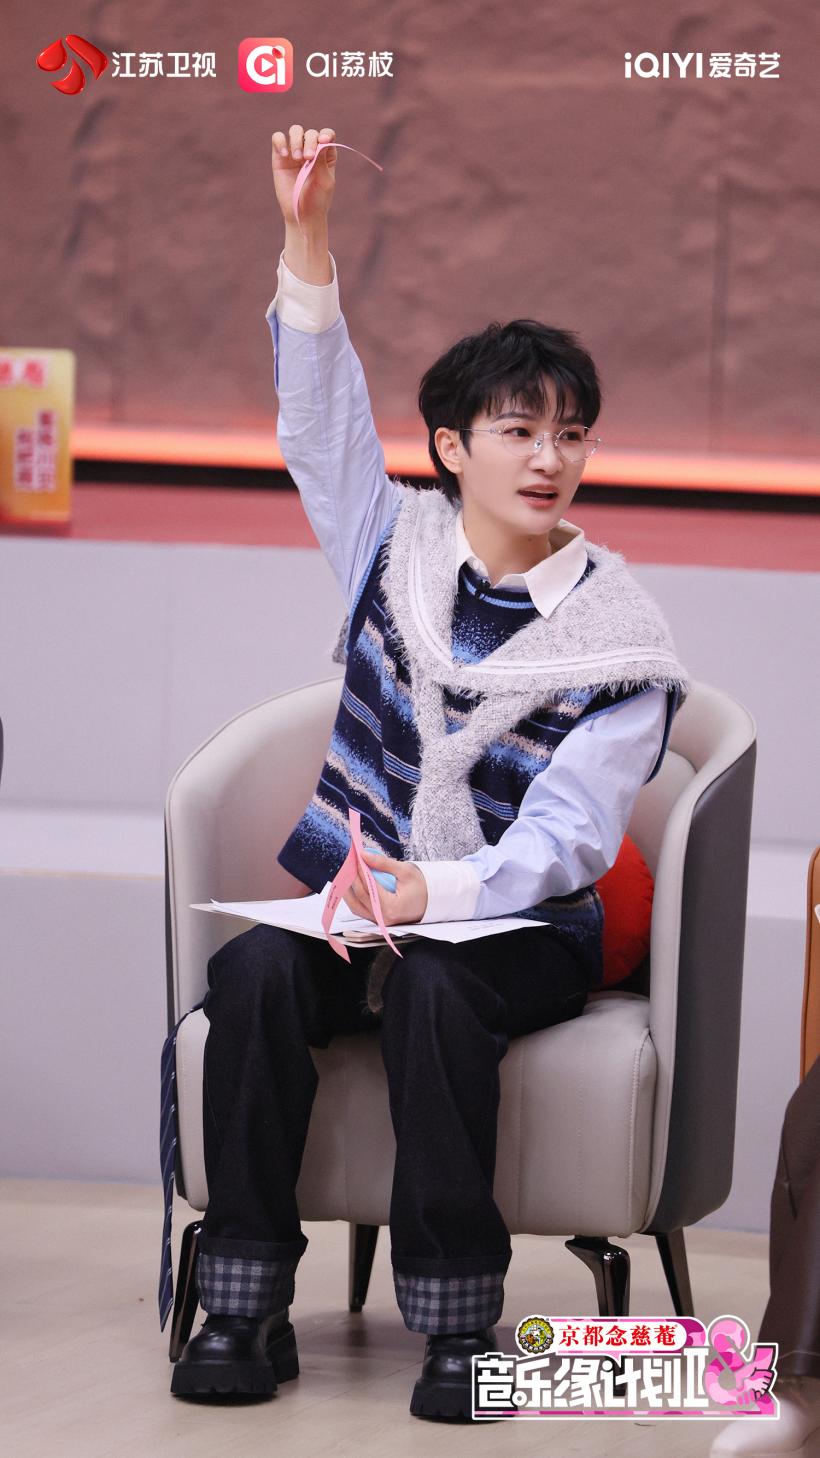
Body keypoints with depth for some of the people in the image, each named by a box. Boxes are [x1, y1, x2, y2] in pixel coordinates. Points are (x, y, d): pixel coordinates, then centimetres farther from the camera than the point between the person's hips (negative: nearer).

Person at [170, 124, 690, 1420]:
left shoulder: (616, 633, -5)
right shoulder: (397, 544, 7)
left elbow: (568, 830, -14)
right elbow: (323, 411, -5)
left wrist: (437, 894, -32)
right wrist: (307, 240, -21)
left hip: (517, 927, -3)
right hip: (347, 898, 3)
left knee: (433, 988, -37)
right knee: (255, 973, -30)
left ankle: (456, 1321, -31)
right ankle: (246, 1304, -26)